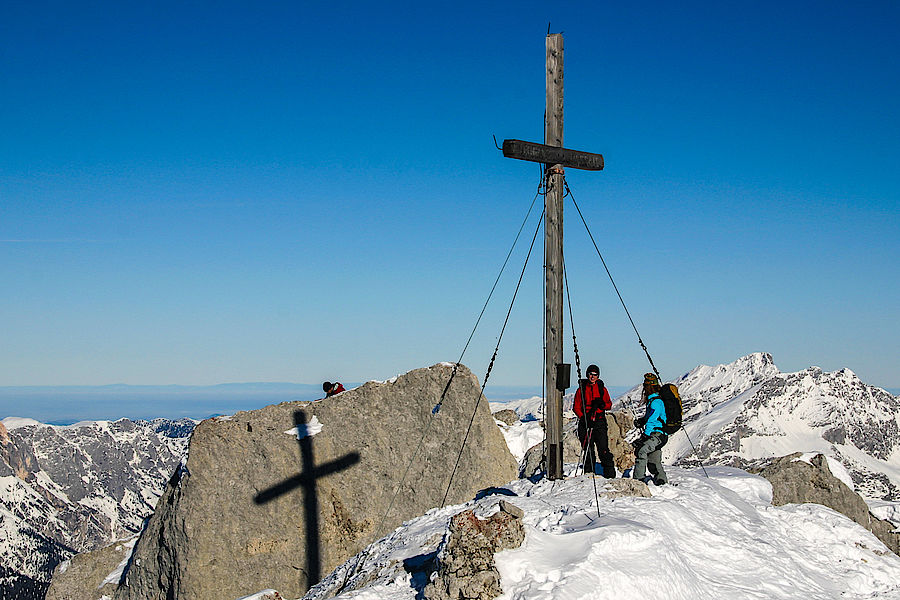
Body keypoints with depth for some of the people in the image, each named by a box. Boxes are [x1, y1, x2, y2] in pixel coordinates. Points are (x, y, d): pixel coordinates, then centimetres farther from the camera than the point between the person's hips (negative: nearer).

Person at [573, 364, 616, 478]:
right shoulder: (582, 389, 7)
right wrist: (583, 417, -10)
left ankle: (610, 473, -8)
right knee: (588, 450, 1)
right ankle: (589, 473, 10)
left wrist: (602, 404, -11)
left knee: (603, 449, -10)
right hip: (585, 422, 0)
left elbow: (609, 404, 12)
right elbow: (576, 407, 6)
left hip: (599, 422, 0)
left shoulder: (602, 389, 9)